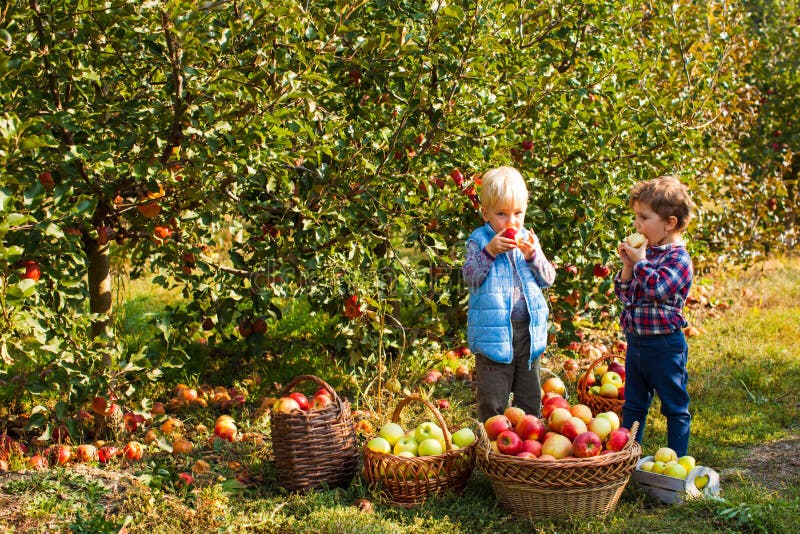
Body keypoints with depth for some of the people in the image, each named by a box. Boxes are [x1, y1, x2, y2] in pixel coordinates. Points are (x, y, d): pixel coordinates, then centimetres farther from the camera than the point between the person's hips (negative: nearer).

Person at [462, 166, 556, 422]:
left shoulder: (528, 240, 8)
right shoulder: (479, 241, -2)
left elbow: (548, 278, 5)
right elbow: (470, 276, -13)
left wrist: (533, 255, -12)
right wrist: (489, 252, -24)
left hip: (528, 329, 4)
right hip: (493, 331, -4)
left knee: (530, 396, 15)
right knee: (493, 400, 4)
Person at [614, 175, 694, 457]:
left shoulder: (678, 258, -14)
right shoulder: (646, 252, 7)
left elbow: (658, 288, -30)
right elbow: (623, 293, 10)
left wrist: (640, 262, -18)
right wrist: (627, 266, -5)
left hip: (664, 345, -8)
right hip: (636, 341, 8)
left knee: (675, 407, 7)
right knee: (632, 405, 17)